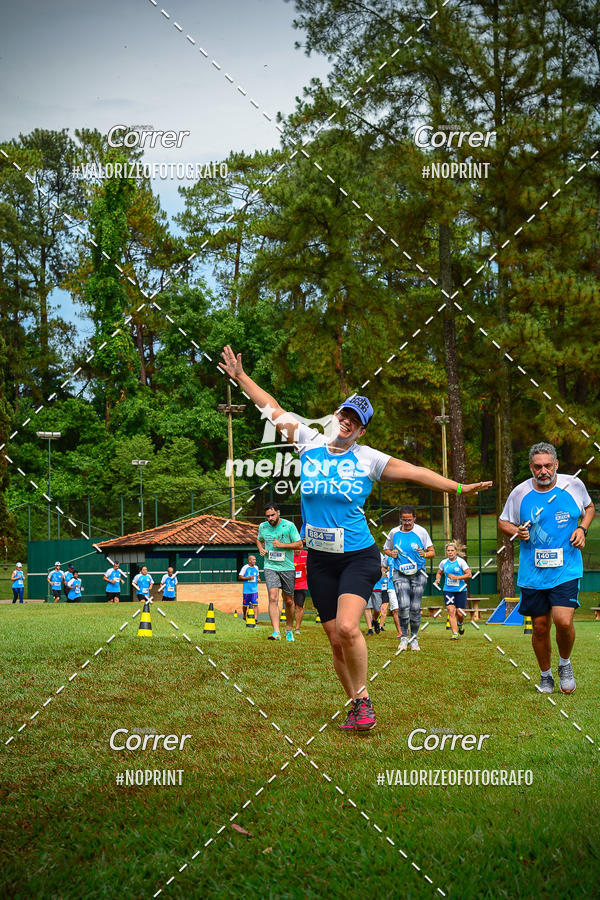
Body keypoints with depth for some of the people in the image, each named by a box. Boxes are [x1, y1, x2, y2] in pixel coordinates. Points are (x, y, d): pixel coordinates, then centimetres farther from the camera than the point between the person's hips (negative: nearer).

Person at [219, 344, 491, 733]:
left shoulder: (368, 459, -1)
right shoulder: (310, 443, 5)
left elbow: (415, 472, 0)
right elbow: (273, 409, 12)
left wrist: (458, 487, -6)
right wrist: (240, 376, 14)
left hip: (358, 557, -3)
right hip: (319, 560, 3)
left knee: (347, 628, -23)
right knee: (336, 640, 3)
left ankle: (364, 699, -6)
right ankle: (357, 705, 19)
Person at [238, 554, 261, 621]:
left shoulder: (256, 567, 10)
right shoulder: (245, 567, -4)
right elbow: (239, 577, -5)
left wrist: (258, 579, 3)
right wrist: (248, 578, -16)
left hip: (254, 589, 3)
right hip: (246, 590, -3)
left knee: (255, 604, -11)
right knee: (245, 605, 8)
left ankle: (255, 618, -15)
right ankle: (244, 617, 30)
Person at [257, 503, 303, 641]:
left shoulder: (289, 526, -6)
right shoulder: (262, 527, 5)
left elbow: (299, 545, -5)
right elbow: (259, 540, 25)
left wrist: (282, 545, -16)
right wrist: (261, 549, 3)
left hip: (287, 568, -1)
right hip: (270, 567, 1)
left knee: (289, 601, 8)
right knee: (273, 598, -18)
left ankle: (289, 629, 28)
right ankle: (276, 632, -26)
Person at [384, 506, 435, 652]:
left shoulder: (421, 532, 1)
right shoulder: (394, 532, 5)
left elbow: (432, 552, 6)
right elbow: (386, 548, 20)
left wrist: (424, 554, -16)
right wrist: (392, 553, -2)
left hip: (418, 574, 0)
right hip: (400, 574, 0)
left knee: (415, 608, 0)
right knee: (403, 605, -17)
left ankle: (414, 638, 15)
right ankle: (403, 637, -2)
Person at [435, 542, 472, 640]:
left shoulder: (461, 561, -5)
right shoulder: (444, 562, 5)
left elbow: (469, 574, -8)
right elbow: (439, 573, 22)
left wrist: (457, 577, -18)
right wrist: (438, 579, 0)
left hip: (460, 590, -2)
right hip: (448, 590, 2)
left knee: (460, 613, -2)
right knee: (451, 611, -12)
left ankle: (460, 623, 35)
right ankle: (454, 634, -9)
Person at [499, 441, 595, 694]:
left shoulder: (573, 485, -1)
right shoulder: (520, 493, -1)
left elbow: (589, 507, 18)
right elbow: (503, 521, 13)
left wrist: (582, 528, 0)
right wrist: (517, 531, -9)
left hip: (566, 570, -1)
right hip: (532, 573, 1)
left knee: (563, 621, -17)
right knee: (540, 627, 6)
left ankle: (565, 664, 13)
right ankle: (545, 675, 29)